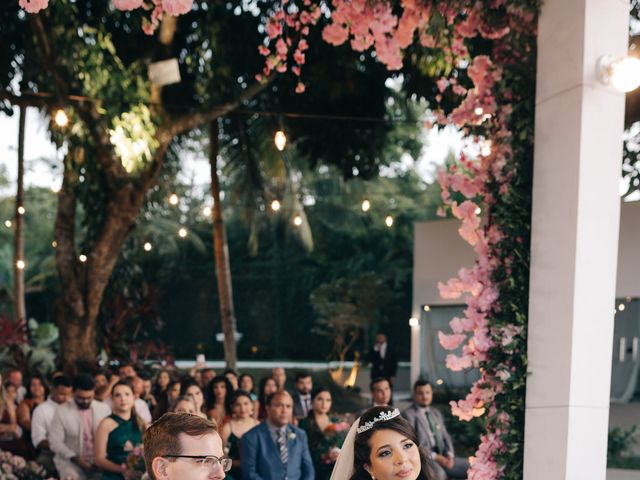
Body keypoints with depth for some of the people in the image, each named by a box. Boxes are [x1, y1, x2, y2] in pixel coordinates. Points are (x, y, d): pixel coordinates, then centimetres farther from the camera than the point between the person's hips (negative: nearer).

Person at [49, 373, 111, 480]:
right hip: (70, 461, -2)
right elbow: (55, 442, -3)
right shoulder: (61, 410, -2)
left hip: (99, 462, 2)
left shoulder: (104, 409, 7)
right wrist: (75, 458, -15)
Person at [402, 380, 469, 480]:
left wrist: (449, 455, -4)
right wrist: (435, 456, -20)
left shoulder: (436, 413, 20)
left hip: (442, 458, 8)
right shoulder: (408, 415, -4)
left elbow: (445, 437, 18)